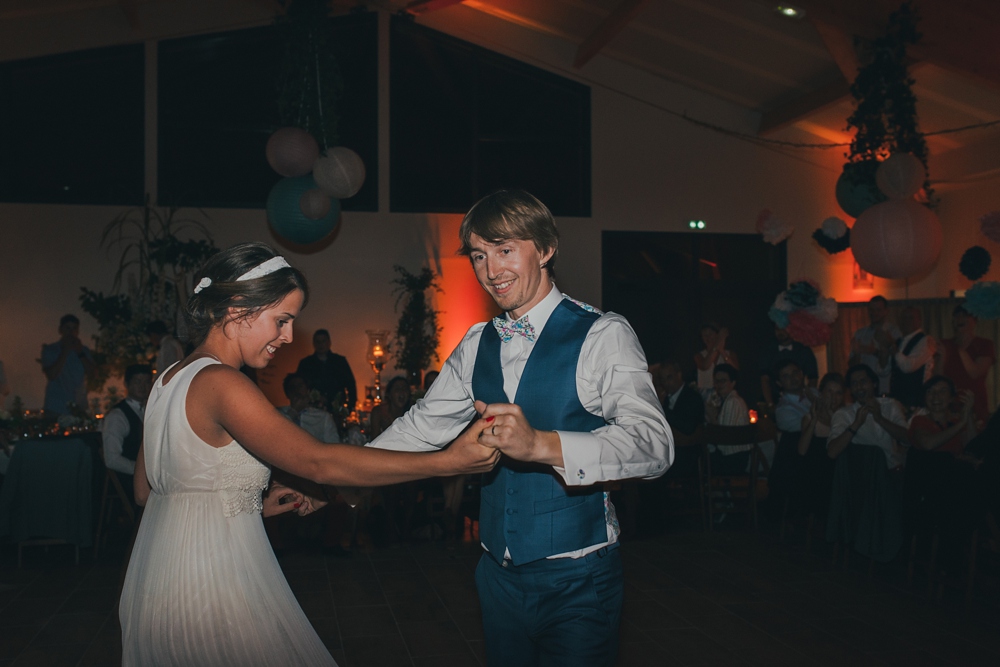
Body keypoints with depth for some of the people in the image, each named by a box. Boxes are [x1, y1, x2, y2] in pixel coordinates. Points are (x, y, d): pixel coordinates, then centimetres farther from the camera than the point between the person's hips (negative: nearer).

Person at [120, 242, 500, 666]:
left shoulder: (169, 380, 8)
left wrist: (252, 505, 12)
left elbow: (146, 491, 14)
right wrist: (447, 462, -30)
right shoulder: (219, 383, -20)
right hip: (210, 591, -10)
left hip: (163, 580, 10)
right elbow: (318, 463, -28)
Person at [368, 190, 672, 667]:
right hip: (500, 571, 5)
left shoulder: (602, 336, -12)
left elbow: (652, 443, -25)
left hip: (575, 578, -5)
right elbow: (422, 427, 15)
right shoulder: (477, 345, 7)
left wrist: (541, 444, -39)